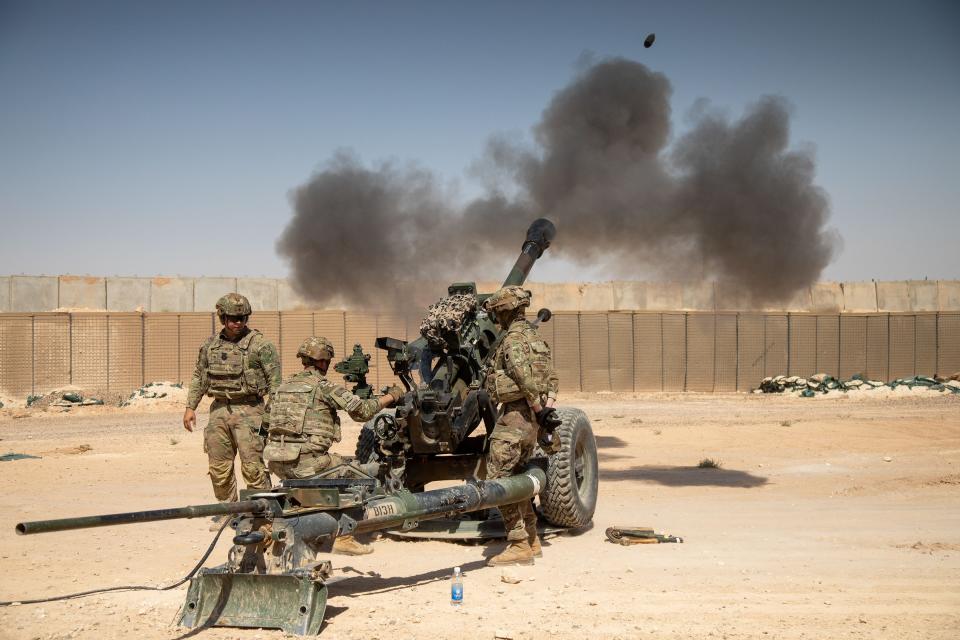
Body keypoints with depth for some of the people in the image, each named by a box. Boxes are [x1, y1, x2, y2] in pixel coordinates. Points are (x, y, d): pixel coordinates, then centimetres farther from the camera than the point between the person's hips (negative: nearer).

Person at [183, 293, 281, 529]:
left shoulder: (260, 344, -4)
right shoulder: (210, 345, 11)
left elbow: (275, 380, -6)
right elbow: (199, 378, 19)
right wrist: (190, 407, 12)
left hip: (249, 410, -5)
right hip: (219, 410, 5)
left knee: (252, 466, -10)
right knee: (219, 467, 9)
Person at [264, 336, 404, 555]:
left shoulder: (285, 385, 16)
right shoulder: (323, 386, -5)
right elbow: (361, 410, -6)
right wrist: (390, 397, 9)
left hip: (276, 461, 8)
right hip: (303, 461, -8)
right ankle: (343, 538, 4)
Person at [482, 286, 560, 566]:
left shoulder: (512, 340, -14)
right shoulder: (533, 336, 17)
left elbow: (526, 380, -24)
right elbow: (552, 379, 16)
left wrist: (540, 411, -17)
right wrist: (547, 409, 5)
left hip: (515, 417, -10)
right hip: (532, 420, 10)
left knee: (498, 480, -7)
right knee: (516, 478, 19)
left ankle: (519, 546, -9)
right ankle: (532, 541, 22)